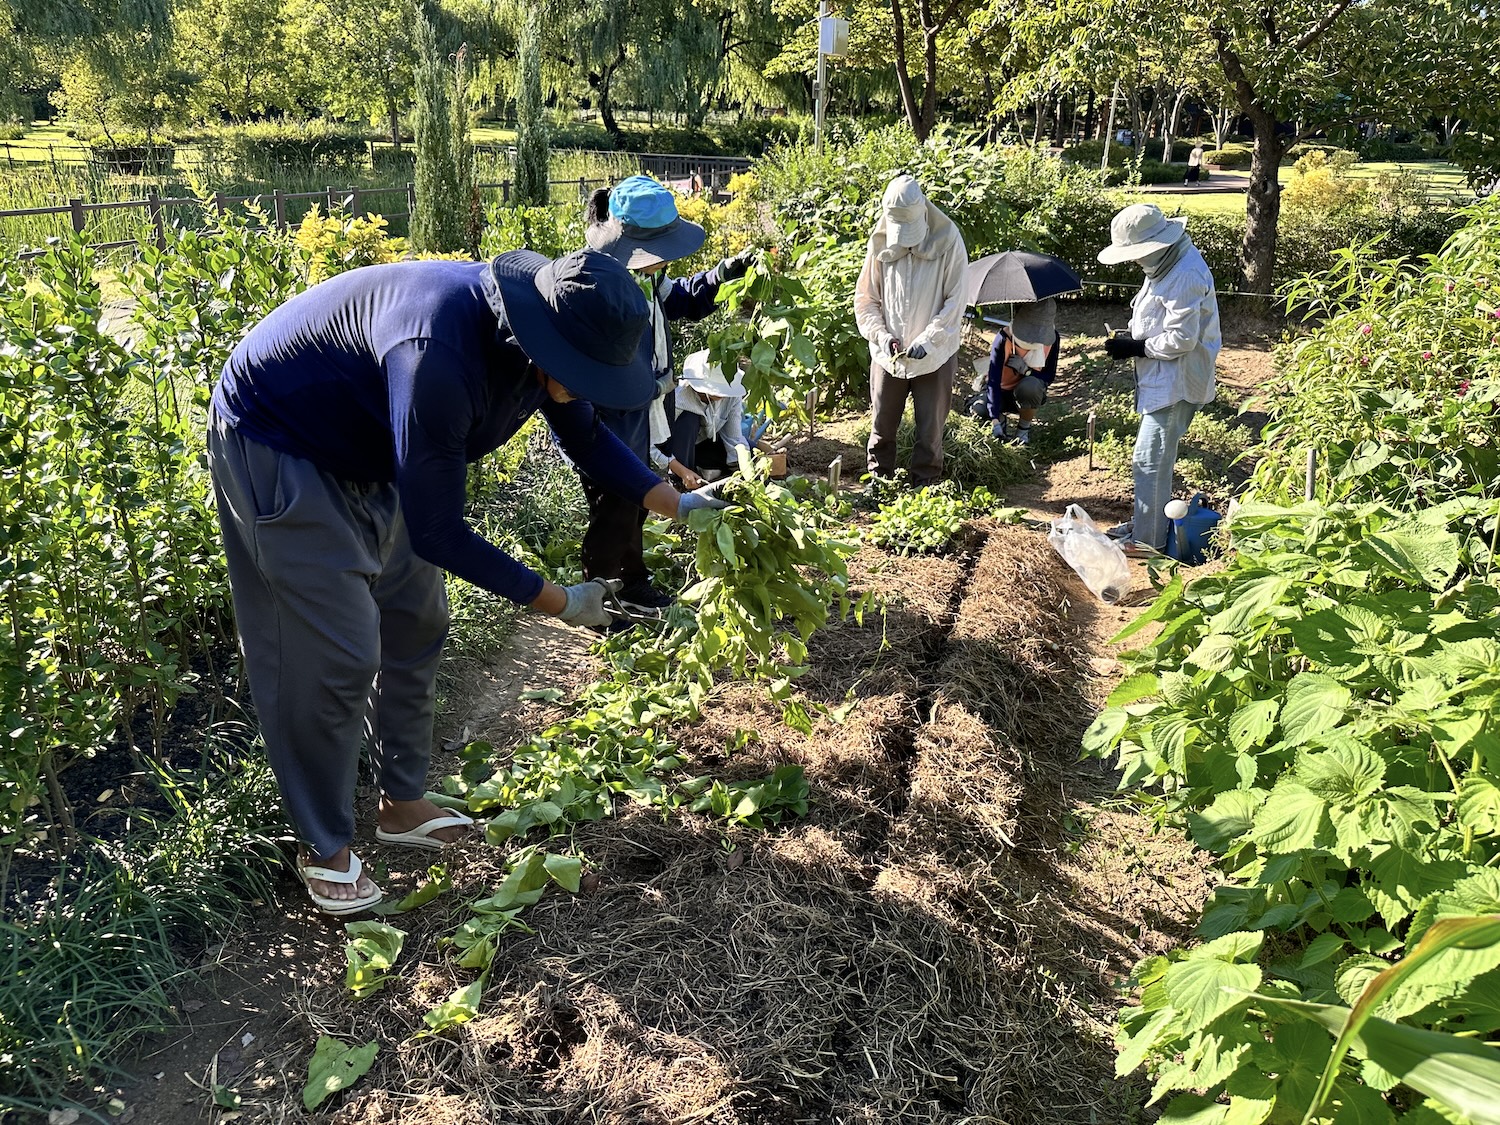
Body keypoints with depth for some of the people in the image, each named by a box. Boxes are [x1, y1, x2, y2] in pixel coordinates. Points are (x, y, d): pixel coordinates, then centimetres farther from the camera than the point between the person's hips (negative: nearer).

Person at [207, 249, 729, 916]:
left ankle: (403, 804, 28)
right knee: (336, 658, -8)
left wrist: (678, 505, -4)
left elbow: (586, 439, 6)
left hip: (366, 454, 9)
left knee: (414, 626, 11)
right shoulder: (441, 356, -40)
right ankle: (324, 848, 12)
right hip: (274, 444, -8)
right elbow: (436, 533, -34)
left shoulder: (536, 338, -13)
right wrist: (557, 602, -25)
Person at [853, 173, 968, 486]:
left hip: (933, 355, -2)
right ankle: (878, 479, 29)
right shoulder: (880, 242, -3)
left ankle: (924, 483, 21)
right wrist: (883, 337, -12)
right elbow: (865, 298, 2)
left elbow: (955, 300, -10)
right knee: (882, 425, 13)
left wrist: (927, 341, -19)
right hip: (888, 354, 2)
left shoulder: (948, 241, -10)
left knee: (930, 428, 7)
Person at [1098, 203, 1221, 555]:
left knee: (1150, 461, -6)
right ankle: (1143, 524, 31)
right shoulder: (1168, 264, 10)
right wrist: (1132, 338, 5)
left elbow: (1181, 339, -25)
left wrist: (1136, 348, -16)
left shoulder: (1185, 275, -23)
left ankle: (1148, 540, 3)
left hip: (1175, 384, -10)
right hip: (1161, 379, 10)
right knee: (1154, 458, 19)